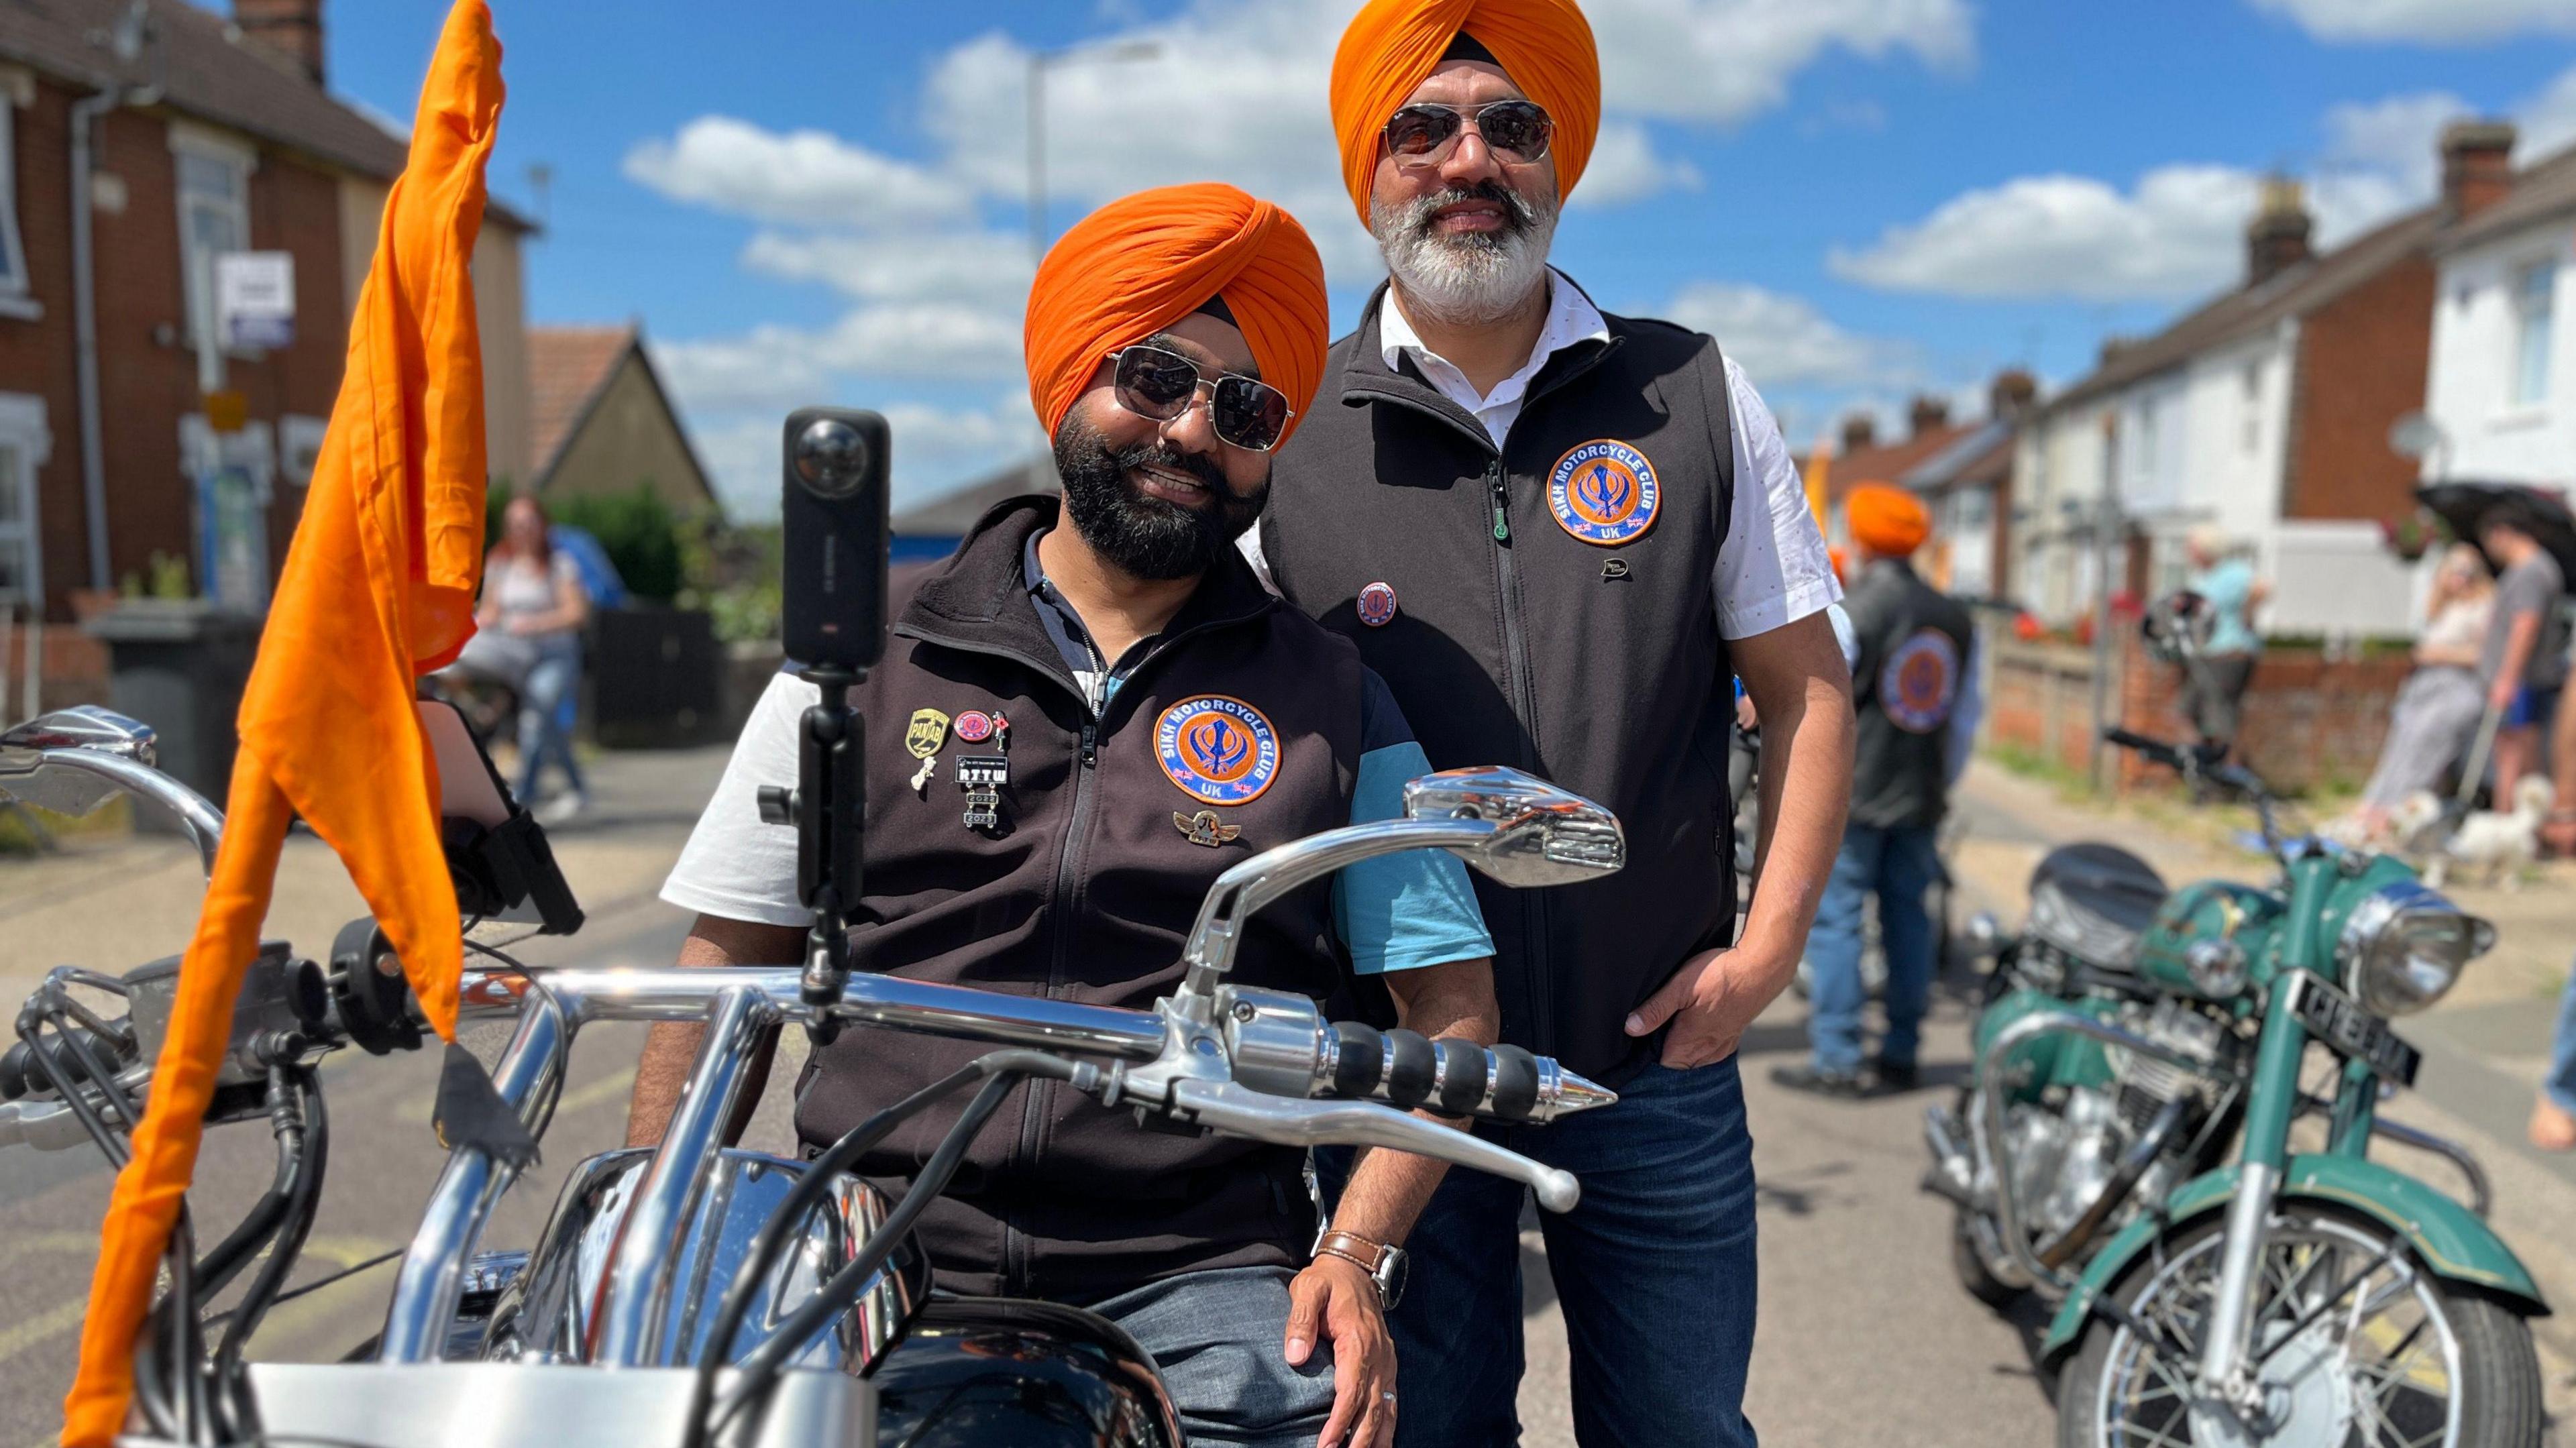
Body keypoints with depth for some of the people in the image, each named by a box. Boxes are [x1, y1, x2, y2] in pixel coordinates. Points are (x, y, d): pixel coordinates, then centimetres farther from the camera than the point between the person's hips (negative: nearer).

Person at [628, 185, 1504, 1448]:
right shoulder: (865, 666, 9)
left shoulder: (1336, 703, 8)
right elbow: (727, 968, 11)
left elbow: (1450, 1006, 8)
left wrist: (1356, 1255, -5)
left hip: (1196, 1284, 0)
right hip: (876, 1259, 1)